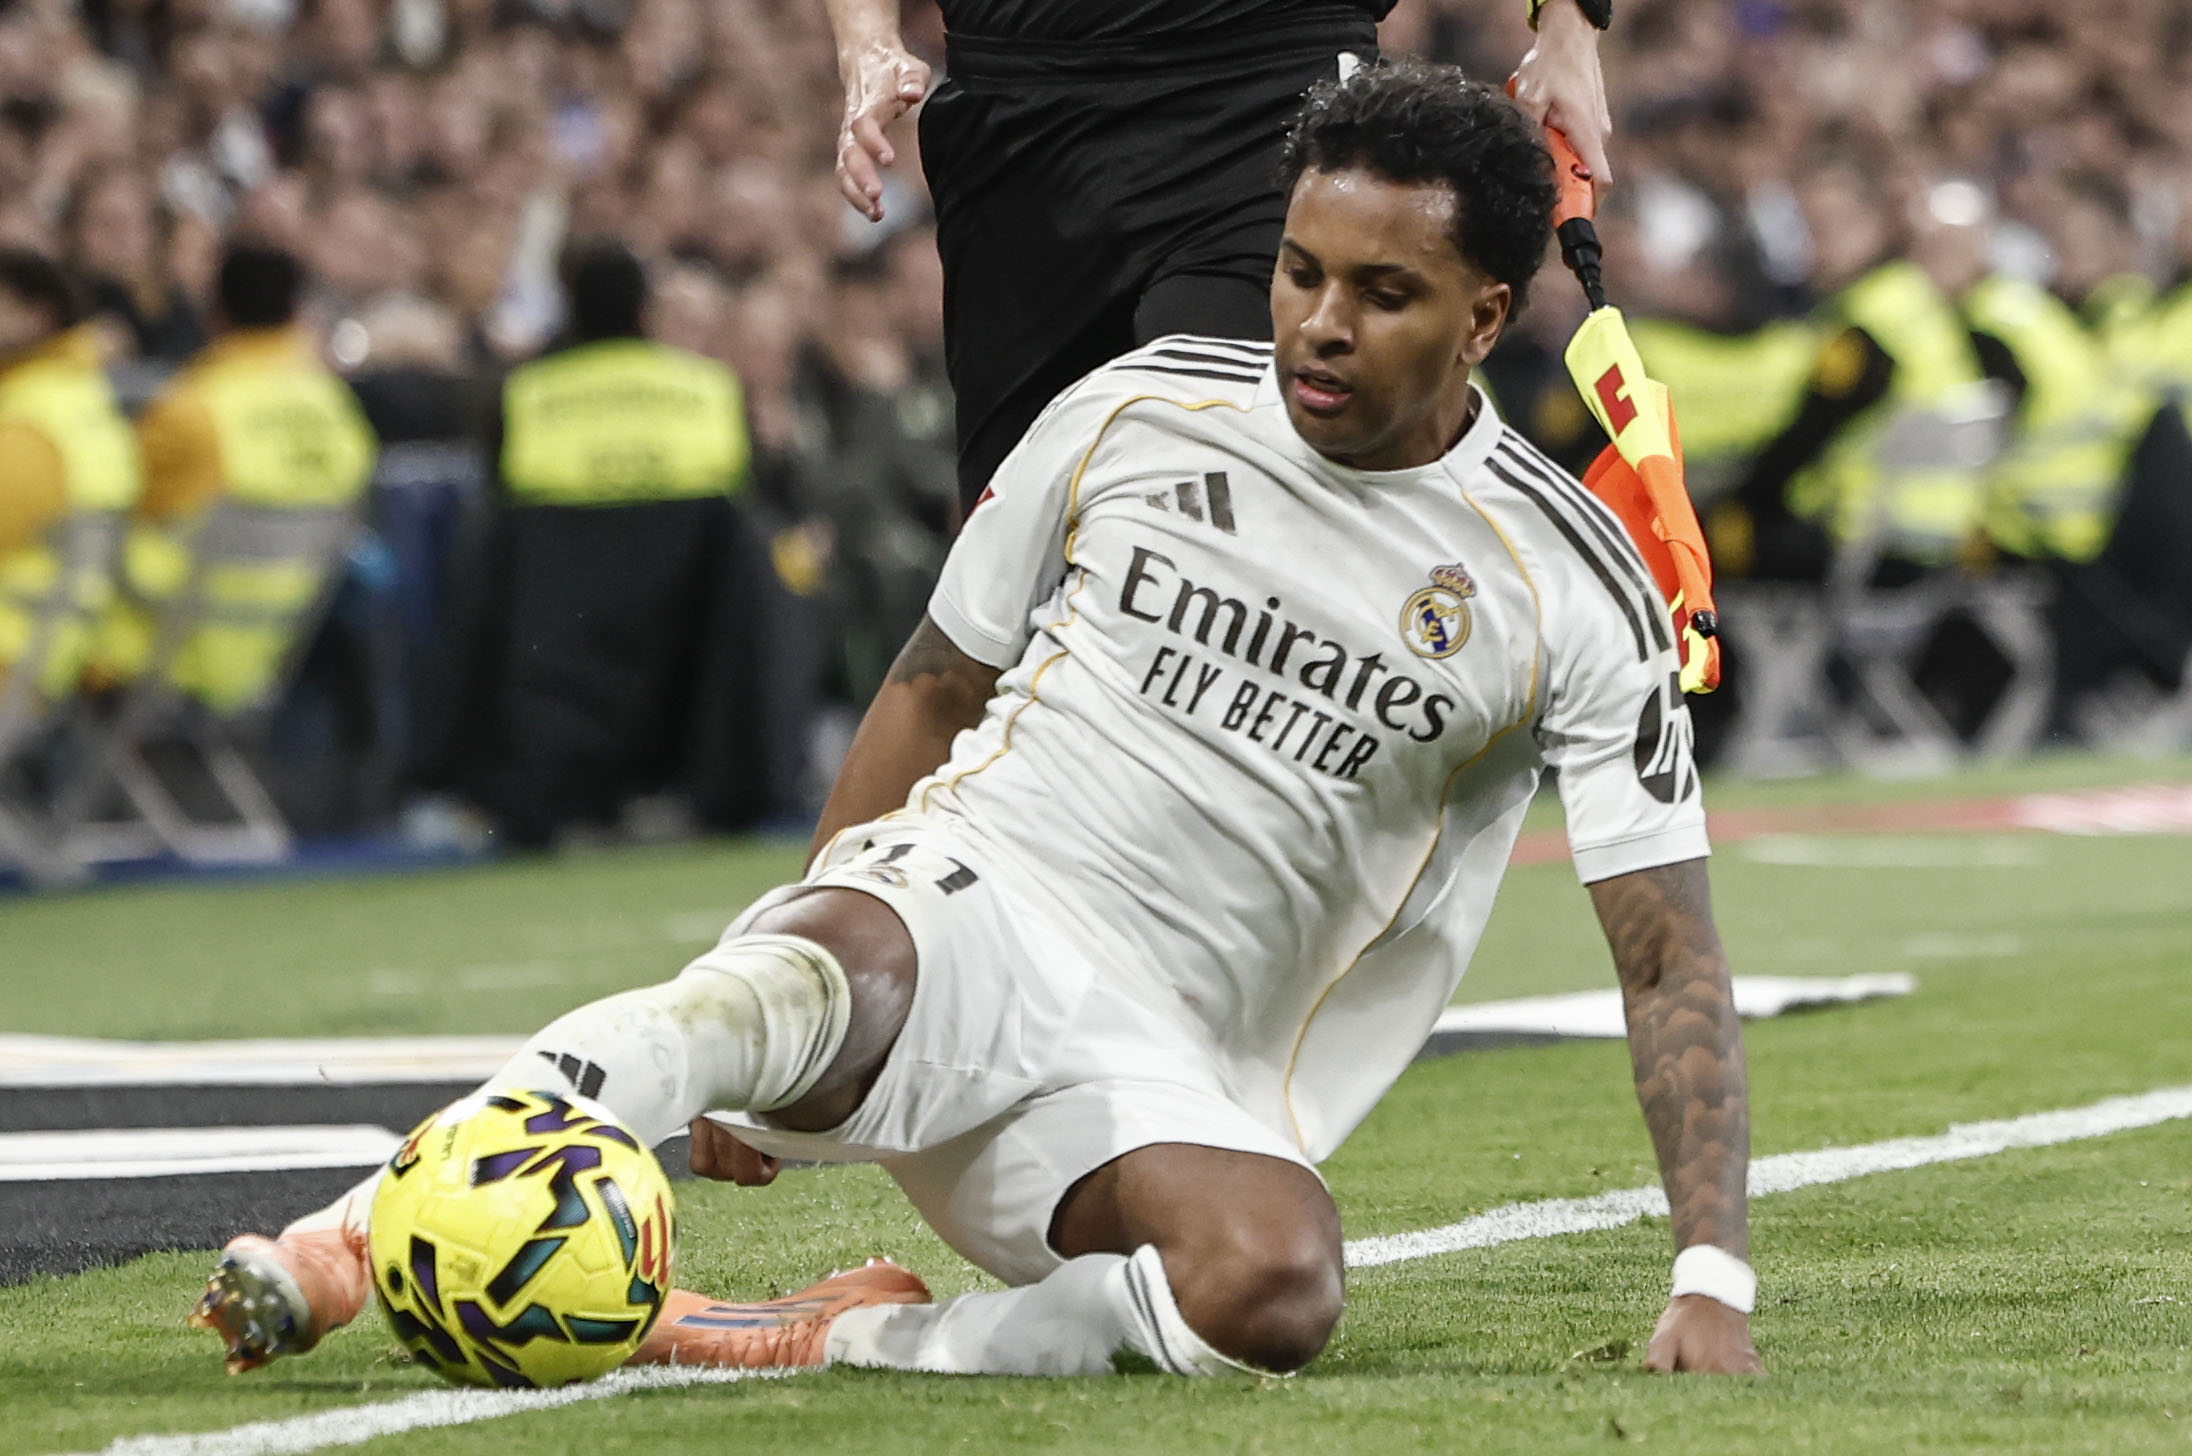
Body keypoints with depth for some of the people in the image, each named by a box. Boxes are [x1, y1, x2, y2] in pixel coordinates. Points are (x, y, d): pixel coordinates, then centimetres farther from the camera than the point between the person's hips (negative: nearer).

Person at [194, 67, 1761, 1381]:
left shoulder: (1570, 592, -1)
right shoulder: (1141, 411, 5)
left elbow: (1672, 960, -1)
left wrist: (1713, 1278, -13)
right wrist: (783, 982, 10)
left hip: (1157, 1069, 0)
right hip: (968, 890, 0)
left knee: (1275, 1289, -36)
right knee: (808, 983, -38)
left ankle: (846, 1343, -26)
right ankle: (349, 1238, -50)